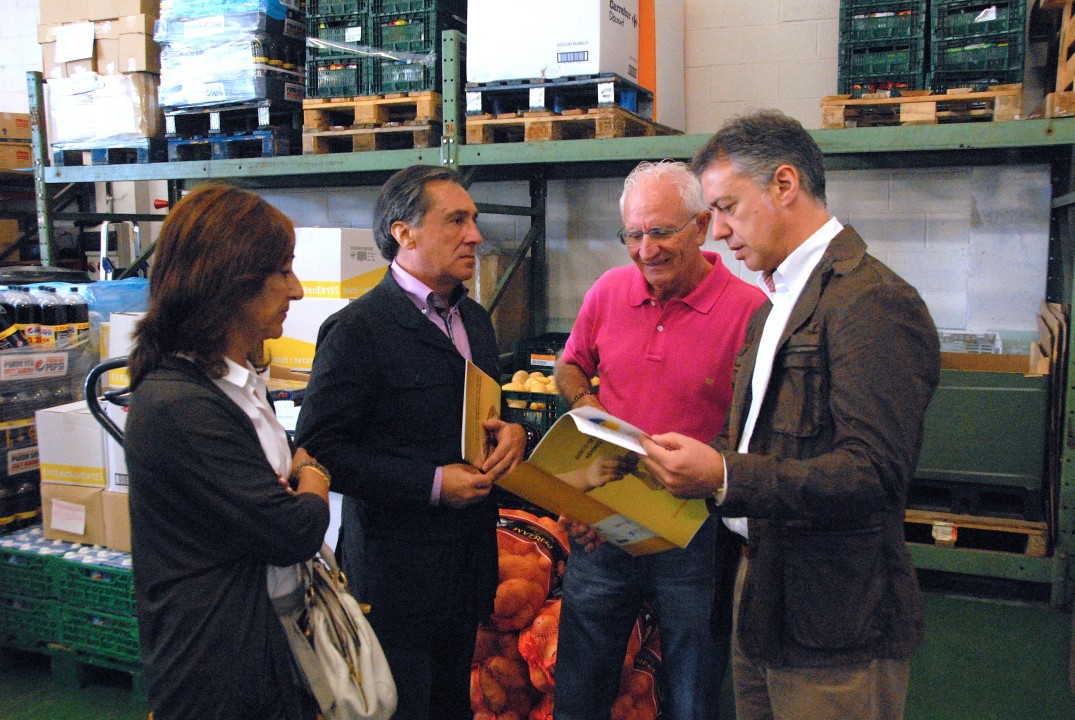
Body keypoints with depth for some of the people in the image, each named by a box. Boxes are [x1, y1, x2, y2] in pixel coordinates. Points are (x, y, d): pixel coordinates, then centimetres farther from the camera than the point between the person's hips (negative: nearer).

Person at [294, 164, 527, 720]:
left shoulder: (474, 319, 10)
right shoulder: (357, 330, -15)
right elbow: (322, 448, -19)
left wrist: (511, 431, -3)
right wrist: (432, 483, -21)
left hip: (469, 565, 8)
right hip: (396, 569, -7)